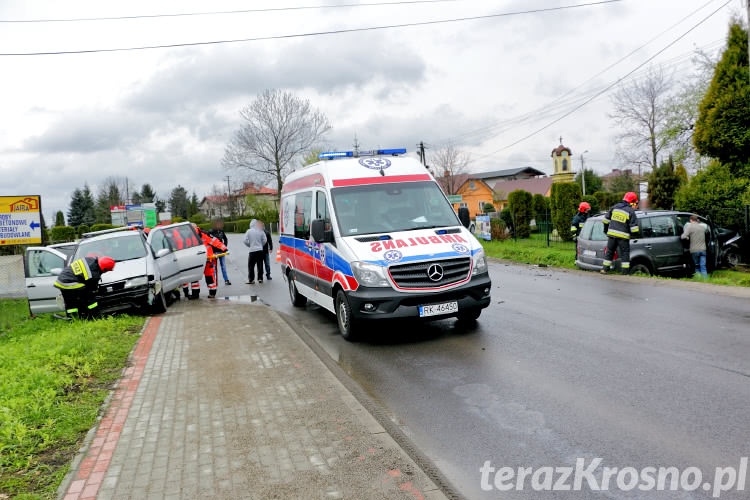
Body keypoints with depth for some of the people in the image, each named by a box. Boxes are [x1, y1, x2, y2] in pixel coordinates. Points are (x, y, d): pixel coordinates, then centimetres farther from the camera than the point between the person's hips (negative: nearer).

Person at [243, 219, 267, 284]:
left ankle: (251, 279, 4)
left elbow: (245, 241, -7)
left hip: (252, 250, -2)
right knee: (260, 265, 10)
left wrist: (249, 245, 10)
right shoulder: (261, 231, -1)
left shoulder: (249, 231, -6)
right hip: (260, 250, 3)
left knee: (251, 265, 4)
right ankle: (260, 278, 14)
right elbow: (264, 240, 0)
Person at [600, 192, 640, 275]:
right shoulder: (631, 211, -6)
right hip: (623, 236, -4)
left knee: (609, 251, 13)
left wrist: (606, 230, 26)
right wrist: (636, 233, 8)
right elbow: (634, 226, -9)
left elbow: (606, 220, 15)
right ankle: (626, 271, 5)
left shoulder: (615, 207, 9)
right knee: (625, 254, 5)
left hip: (612, 234, 4)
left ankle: (604, 269, 13)